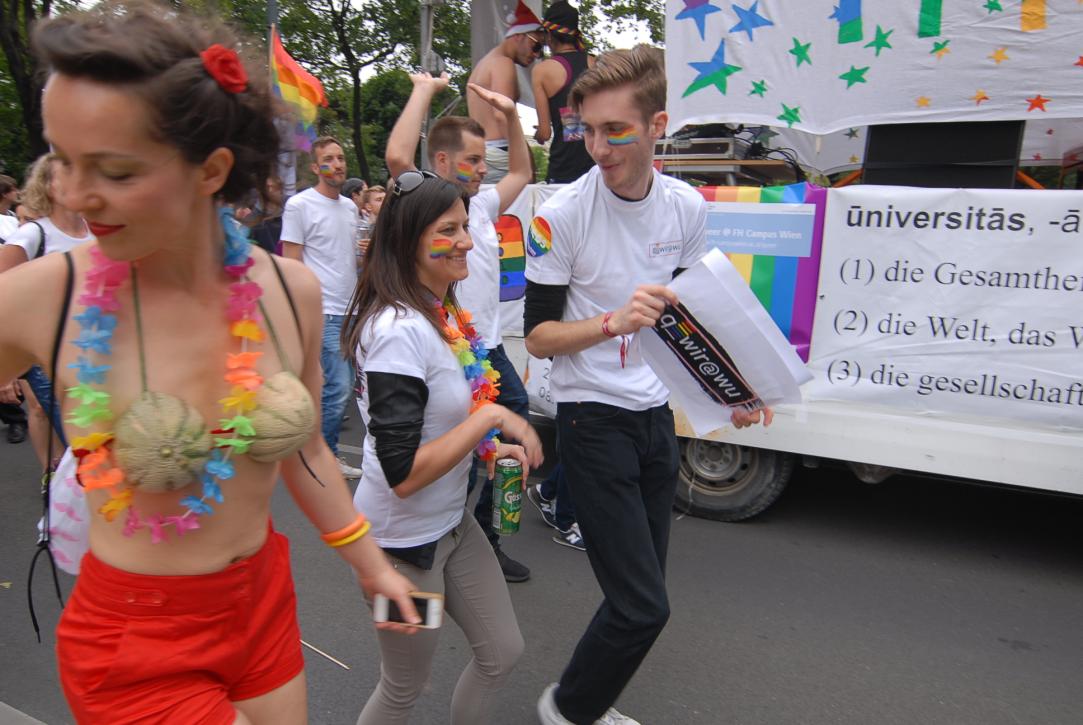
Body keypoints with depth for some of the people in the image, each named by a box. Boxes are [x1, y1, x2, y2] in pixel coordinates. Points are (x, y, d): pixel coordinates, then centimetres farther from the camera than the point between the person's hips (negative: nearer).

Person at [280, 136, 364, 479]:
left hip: (351, 311, 8)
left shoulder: (350, 206, 15)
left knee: (342, 387, 11)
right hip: (323, 313, -8)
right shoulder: (300, 204, -6)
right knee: (337, 390, -11)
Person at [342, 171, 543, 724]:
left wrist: (491, 447, 3)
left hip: (452, 523, 8)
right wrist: (490, 417, -25)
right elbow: (403, 474, -29)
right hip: (403, 540, -8)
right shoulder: (400, 331, -27)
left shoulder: (443, 313, 1)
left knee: (502, 654, 19)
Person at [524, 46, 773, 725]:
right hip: (593, 418, -5)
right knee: (643, 606, -6)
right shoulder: (562, 214, -15)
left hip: (657, 412, 6)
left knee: (640, 592, 14)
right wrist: (613, 322, -28)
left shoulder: (688, 207, 1)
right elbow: (538, 335, -11)